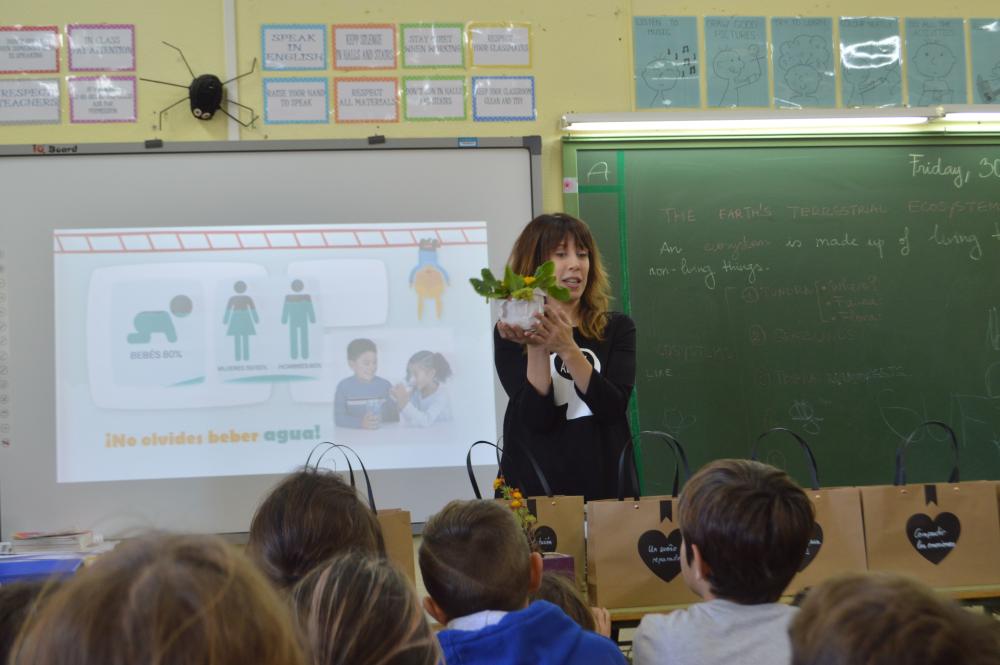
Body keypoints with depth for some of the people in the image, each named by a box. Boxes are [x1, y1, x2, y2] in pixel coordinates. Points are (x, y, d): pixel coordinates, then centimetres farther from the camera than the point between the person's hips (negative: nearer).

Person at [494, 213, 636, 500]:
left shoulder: (617, 328, 4)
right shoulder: (511, 335, -1)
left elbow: (613, 407, -10)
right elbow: (537, 418, -11)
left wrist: (568, 349, -21)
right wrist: (536, 348, -22)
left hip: (604, 485, 1)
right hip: (533, 487, -1)